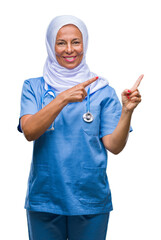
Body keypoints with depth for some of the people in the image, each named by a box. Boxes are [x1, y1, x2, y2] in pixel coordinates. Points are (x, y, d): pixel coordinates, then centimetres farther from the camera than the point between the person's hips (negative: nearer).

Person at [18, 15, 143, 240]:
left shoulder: (102, 90, 2)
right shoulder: (33, 87, 3)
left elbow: (114, 146, -5)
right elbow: (29, 131, -14)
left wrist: (127, 111, -20)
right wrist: (63, 98, -23)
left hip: (91, 201, 0)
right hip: (44, 199, 0)